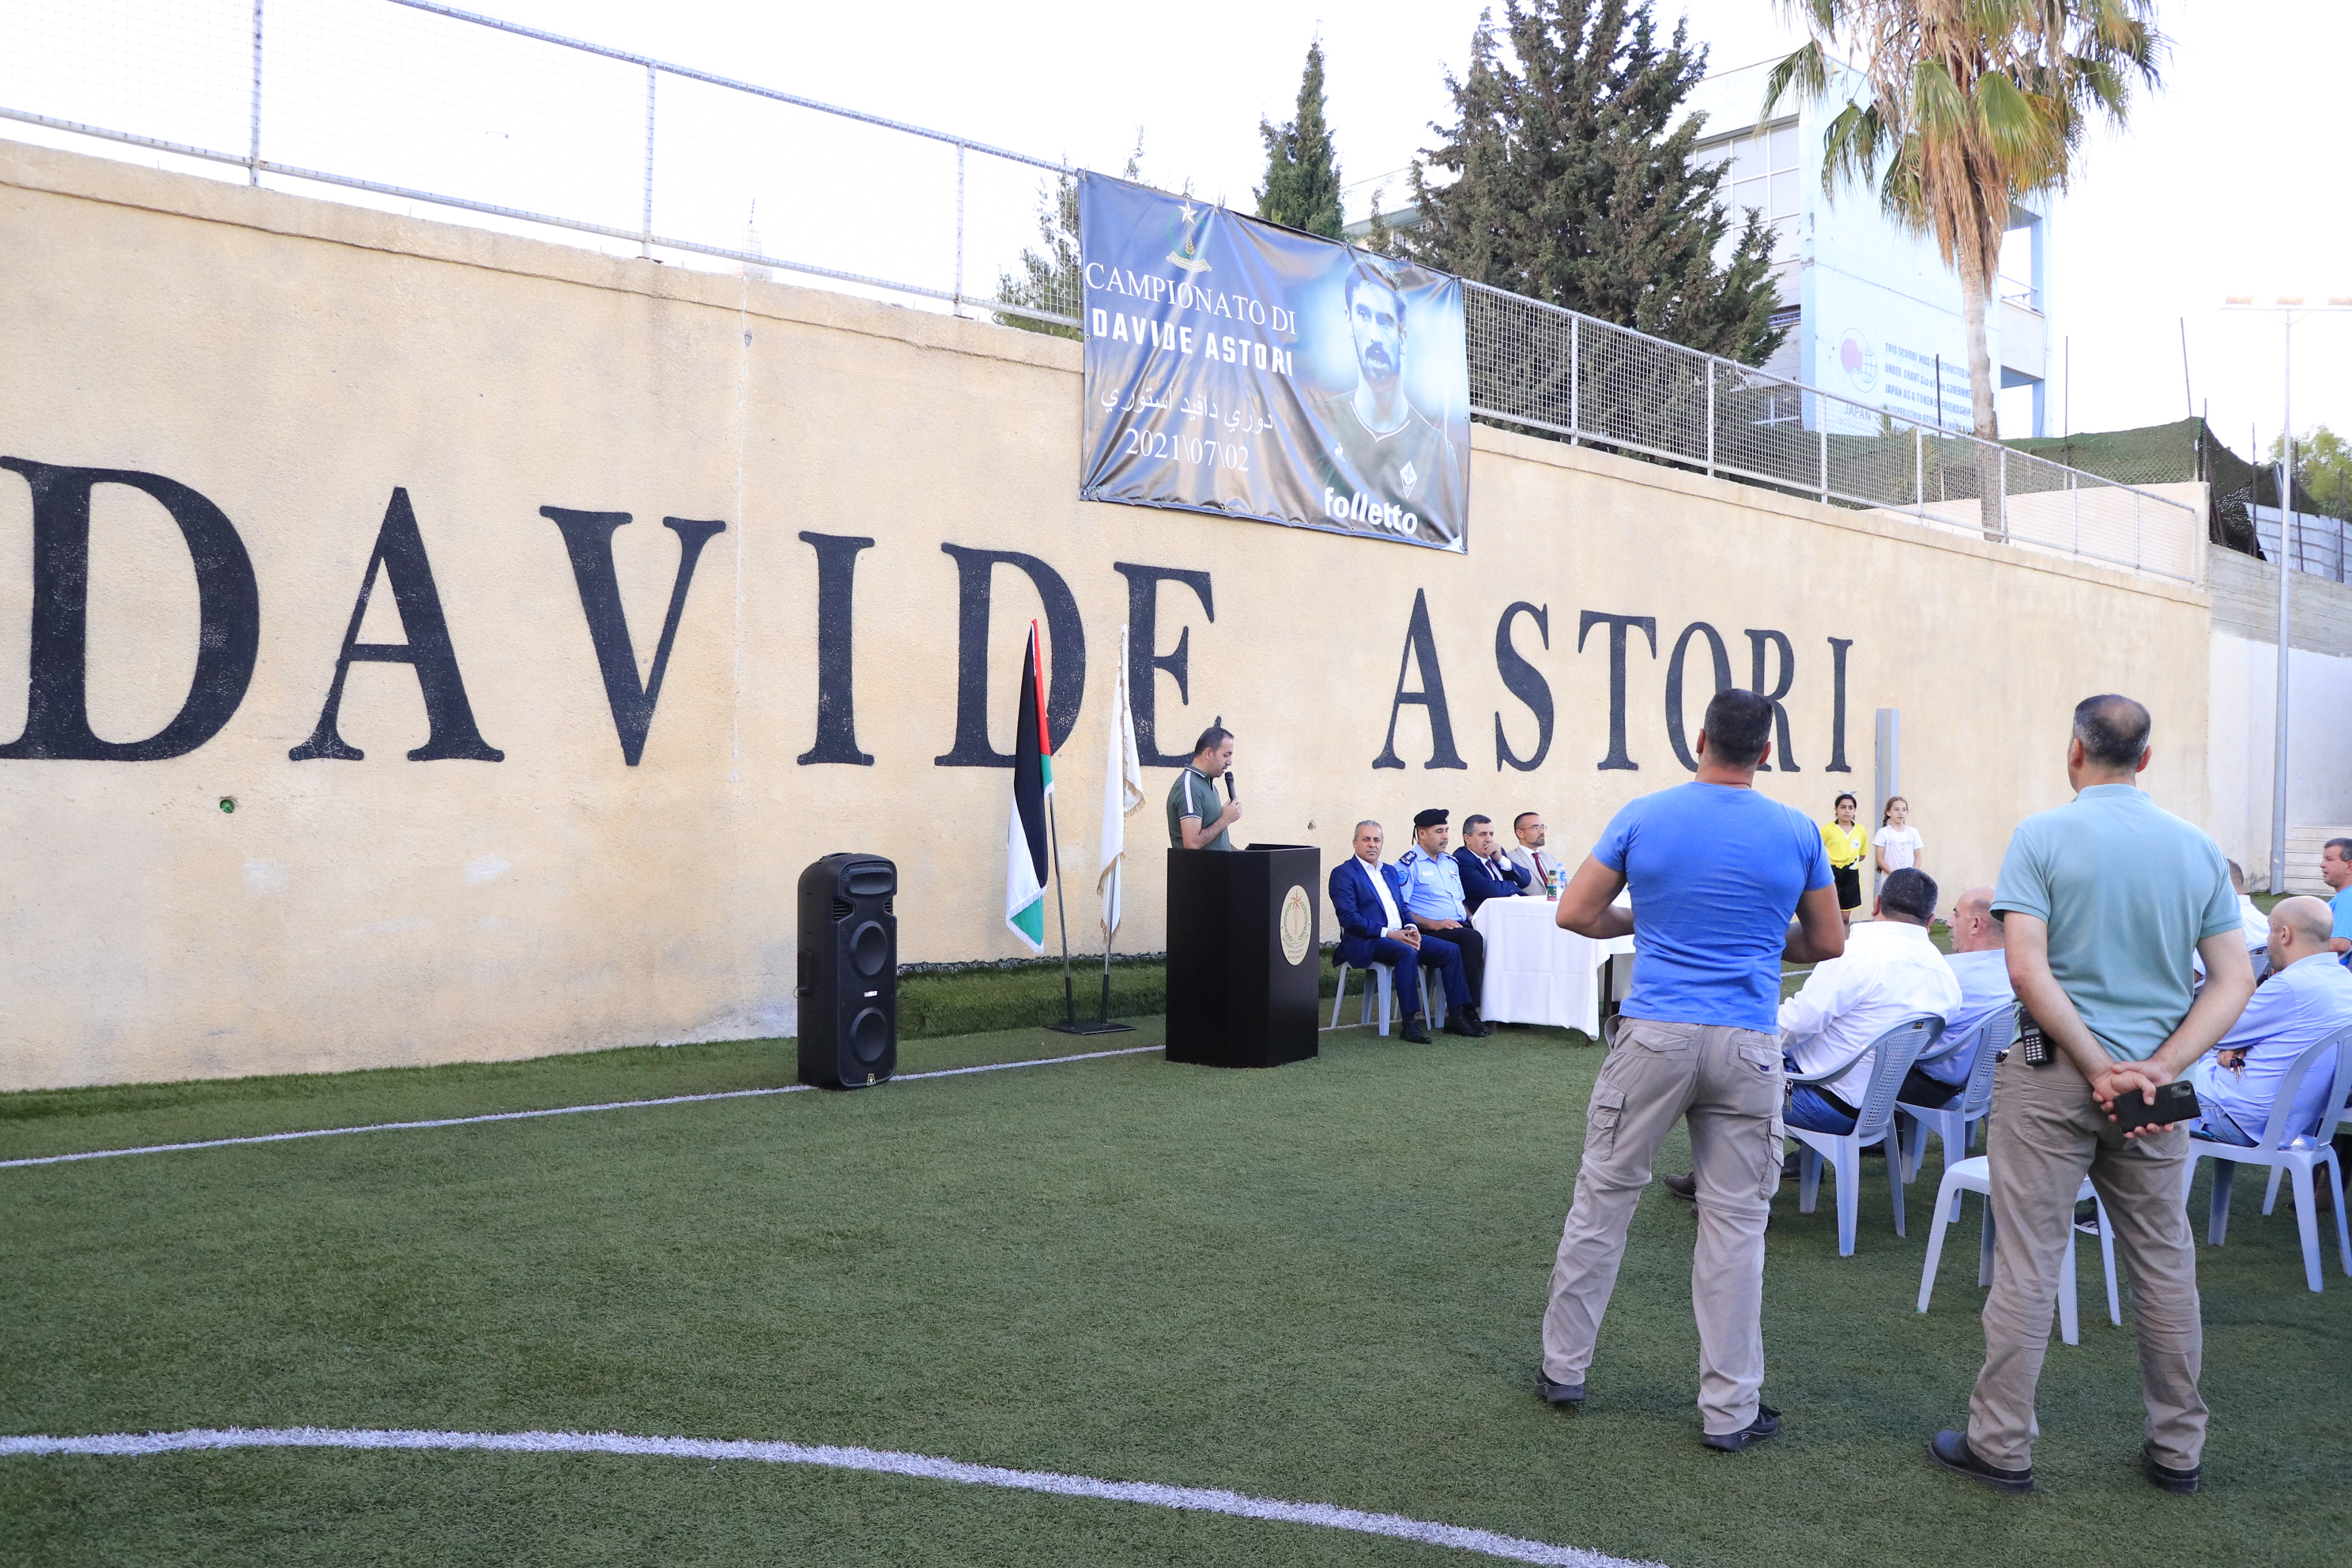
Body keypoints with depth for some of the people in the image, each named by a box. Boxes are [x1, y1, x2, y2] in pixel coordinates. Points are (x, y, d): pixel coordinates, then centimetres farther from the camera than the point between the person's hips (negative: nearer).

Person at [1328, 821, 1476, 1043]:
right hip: (1364, 942, -8)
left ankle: (1455, 1017, -6)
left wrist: (1411, 928, -1)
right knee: (1407, 953, -36)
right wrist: (1387, 933, -19)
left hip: (1399, 935, 8)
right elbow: (1348, 917, -13)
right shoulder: (1343, 873, -3)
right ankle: (1409, 1023, -32)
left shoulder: (1390, 871, 23)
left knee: (1451, 950, -8)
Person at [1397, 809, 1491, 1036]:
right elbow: (1400, 910, -10)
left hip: (1460, 926, 7)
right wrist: (1434, 924, -19)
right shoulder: (1408, 864, -1)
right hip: (1430, 932, -7)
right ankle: (1467, 1011, -26)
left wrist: (1472, 919, 11)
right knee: (1473, 939, -33)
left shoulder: (1450, 862, 24)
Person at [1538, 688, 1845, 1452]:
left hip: (1654, 1036, 0)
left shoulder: (1644, 817, -2)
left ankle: (1563, 1368, 22)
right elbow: (1827, 943, 11)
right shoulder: (1797, 833, 1)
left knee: (1603, 1198, 11)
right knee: (1735, 1222, 7)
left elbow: (1576, 914, 1)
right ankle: (1729, 1410, 13)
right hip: (1747, 1046, 1)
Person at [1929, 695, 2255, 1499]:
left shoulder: (2042, 836, -8)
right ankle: (2177, 1448, 26)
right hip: (2153, 1082, 4)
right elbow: (2236, 980, -1)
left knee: (2027, 1265, 2)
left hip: (2052, 1076, -4)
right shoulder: (2199, 849, 5)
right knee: (2165, 1264, 15)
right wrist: (2158, 1069, -10)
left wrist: (2098, 1068, -13)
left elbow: (2027, 970, -18)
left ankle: (2001, 1446, 10)